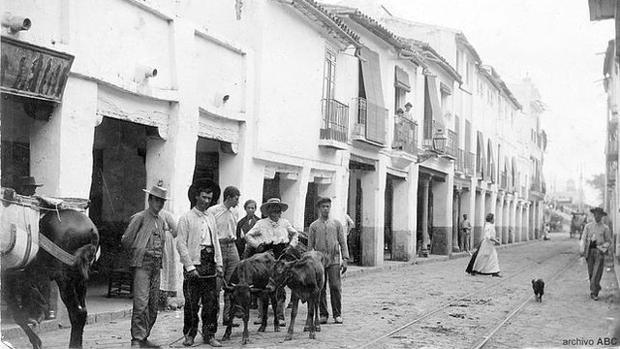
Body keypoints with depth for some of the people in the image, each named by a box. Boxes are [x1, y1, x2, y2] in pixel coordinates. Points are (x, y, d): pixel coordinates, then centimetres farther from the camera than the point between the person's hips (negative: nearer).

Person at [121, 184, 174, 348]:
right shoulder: (139, 218, -4)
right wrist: (137, 253, 7)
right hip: (142, 263, -6)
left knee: (153, 305, 7)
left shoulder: (163, 219, 14)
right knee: (141, 303, -13)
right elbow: (126, 240, -2)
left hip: (157, 264, 6)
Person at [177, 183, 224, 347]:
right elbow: (181, 244, -7)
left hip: (210, 264, 5)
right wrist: (190, 267, -13)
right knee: (192, 303, 0)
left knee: (212, 302, 3)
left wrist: (219, 263, 9)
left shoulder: (211, 217, 15)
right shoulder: (186, 218, -3)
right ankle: (189, 335, 13)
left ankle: (209, 335, 12)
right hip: (194, 264, -5)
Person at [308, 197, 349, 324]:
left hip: (334, 260, 0)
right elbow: (310, 246, 10)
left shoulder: (336, 223, 11)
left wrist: (345, 259, 1)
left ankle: (337, 314, 1)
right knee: (320, 289, 1)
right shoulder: (314, 226, 9)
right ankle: (323, 314, 10)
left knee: (335, 287, -7)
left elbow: (343, 242, 9)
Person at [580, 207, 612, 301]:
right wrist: (582, 250, -4)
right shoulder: (588, 226, 9)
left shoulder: (605, 228, 4)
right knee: (591, 272, 6)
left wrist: (603, 248, -11)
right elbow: (583, 238, 8)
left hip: (599, 252, -3)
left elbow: (609, 241, 7)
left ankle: (594, 293, -7)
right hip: (590, 251, 3)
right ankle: (597, 288, 25)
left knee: (597, 273, -9)